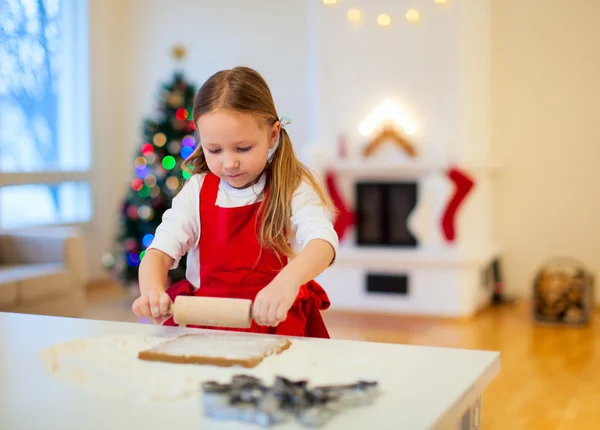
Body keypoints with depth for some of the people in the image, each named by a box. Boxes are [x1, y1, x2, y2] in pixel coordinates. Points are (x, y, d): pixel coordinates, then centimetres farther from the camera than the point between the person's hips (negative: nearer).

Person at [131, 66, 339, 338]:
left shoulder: (292, 189, -5)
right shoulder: (197, 192, 5)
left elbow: (323, 242, -22)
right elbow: (159, 251, -3)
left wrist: (287, 282, -45)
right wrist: (152, 292, -27)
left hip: (274, 319, -3)